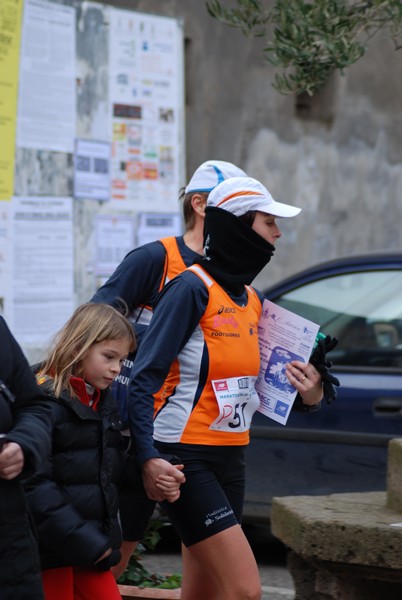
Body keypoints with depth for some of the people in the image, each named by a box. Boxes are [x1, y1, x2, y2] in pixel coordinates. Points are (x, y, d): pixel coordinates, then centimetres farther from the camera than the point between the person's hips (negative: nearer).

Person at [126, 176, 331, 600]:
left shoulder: (251, 300, 13)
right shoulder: (192, 288, -12)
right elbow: (143, 378, -17)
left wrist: (307, 395, -2)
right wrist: (149, 459, -27)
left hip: (230, 461, 9)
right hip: (186, 460, -9)